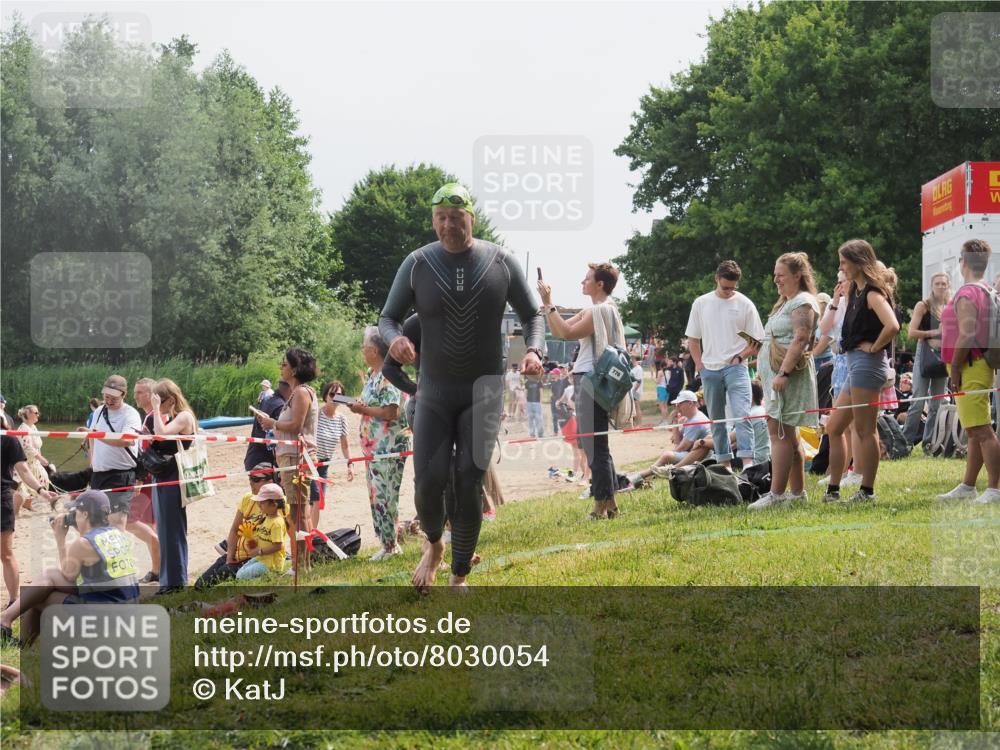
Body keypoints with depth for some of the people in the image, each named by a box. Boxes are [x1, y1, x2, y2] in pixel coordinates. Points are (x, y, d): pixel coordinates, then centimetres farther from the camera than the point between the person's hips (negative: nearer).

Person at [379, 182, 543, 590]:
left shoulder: (500, 262, -2)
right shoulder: (417, 264, -3)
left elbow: (532, 315, 6)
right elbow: (388, 317, 2)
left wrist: (533, 349, -15)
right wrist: (394, 338, -23)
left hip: (483, 389, 0)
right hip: (434, 390, 1)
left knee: (469, 483, -7)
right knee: (429, 480, -10)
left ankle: (459, 577, 6)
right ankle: (434, 544, 23)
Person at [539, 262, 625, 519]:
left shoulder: (602, 310, -13)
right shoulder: (591, 311, 19)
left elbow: (568, 333, -21)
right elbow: (558, 331, 20)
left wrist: (548, 304, -17)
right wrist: (547, 305, 11)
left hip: (592, 381, -11)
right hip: (586, 381, 11)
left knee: (595, 445, -9)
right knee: (593, 443, 14)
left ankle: (603, 503, -8)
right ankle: (609, 503, 18)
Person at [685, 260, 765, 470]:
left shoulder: (744, 304, 2)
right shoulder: (701, 303, 8)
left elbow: (757, 340, 4)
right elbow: (693, 339, 14)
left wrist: (740, 357, -10)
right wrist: (700, 366, 4)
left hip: (735, 368, -3)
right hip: (709, 370, 3)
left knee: (741, 415, -16)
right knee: (716, 419, 8)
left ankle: (747, 461, -23)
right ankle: (724, 462, 15)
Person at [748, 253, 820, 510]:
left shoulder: (803, 303, -10)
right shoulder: (785, 303, 22)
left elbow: (800, 339, -20)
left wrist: (783, 373, -27)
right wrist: (765, 373, 20)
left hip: (788, 375, -11)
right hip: (774, 373, 11)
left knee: (779, 433, -14)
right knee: (787, 434, 12)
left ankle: (776, 493, -17)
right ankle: (797, 491, 16)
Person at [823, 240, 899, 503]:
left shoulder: (873, 293, -13)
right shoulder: (856, 290, 15)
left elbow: (892, 325, -27)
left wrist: (875, 347, -15)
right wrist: (846, 293, 14)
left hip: (867, 363, -10)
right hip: (855, 364, 10)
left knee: (865, 430, -5)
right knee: (833, 429, 12)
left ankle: (867, 490, 1)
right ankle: (833, 490, 15)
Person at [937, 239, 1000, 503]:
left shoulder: (966, 295, -15)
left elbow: (967, 335, -22)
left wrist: (955, 367, -16)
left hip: (970, 368, -11)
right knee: (976, 431, 14)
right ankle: (967, 486, 22)